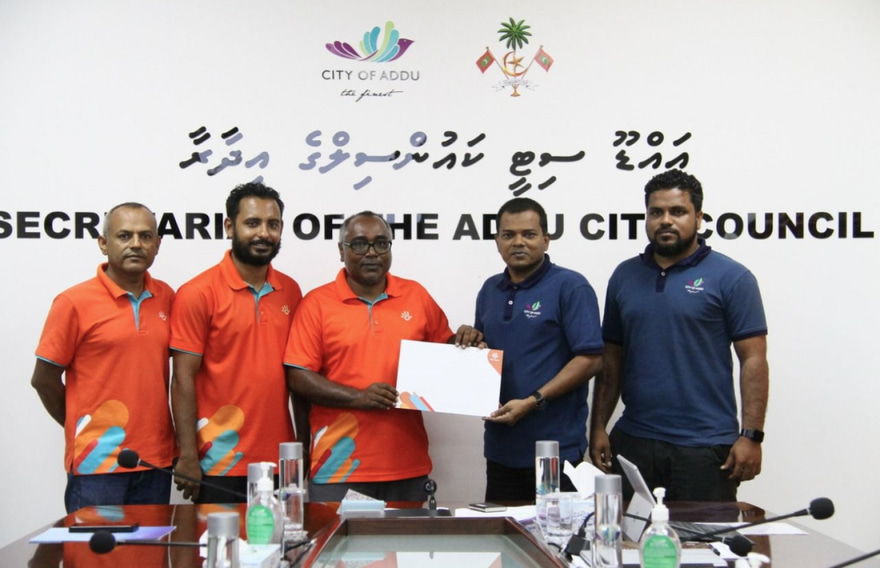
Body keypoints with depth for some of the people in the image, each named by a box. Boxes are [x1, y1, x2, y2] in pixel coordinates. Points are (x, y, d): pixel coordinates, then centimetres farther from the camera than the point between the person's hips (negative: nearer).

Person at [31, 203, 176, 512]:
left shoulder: (166, 297, 6)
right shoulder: (74, 302, -8)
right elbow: (44, 380, -3)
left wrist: (149, 426, 9)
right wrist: (84, 428, 5)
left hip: (157, 462, 5)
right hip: (97, 464, -4)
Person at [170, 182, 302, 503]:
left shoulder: (290, 292, 7)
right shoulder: (198, 294, -7)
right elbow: (183, 380, -8)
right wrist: (188, 458, -11)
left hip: (280, 461, 4)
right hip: (220, 464, -4)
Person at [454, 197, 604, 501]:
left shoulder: (570, 286, -7)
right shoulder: (490, 290, 13)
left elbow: (591, 359, -14)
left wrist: (532, 402, -19)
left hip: (556, 446, -6)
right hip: (500, 445, 6)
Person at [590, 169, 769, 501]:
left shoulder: (730, 278, -2)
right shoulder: (625, 276, 11)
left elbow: (753, 360, -5)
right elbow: (612, 359, 13)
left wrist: (751, 436, -12)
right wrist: (598, 427, 7)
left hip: (705, 446, -4)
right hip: (633, 442, 4)